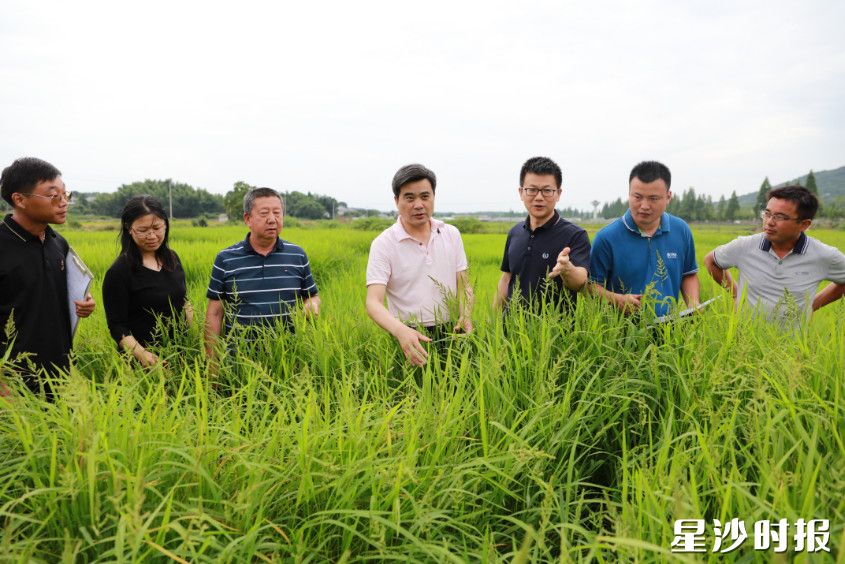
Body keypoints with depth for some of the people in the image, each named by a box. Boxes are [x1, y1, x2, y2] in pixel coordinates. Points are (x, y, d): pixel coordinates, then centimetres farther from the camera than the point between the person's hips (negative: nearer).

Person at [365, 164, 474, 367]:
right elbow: (373, 302, -12)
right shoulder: (383, 244, -5)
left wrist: (466, 316, -12)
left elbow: (464, 285, 10)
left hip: (451, 333, 3)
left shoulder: (452, 234, 7)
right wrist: (400, 331, -32)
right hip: (410, 338, -2)